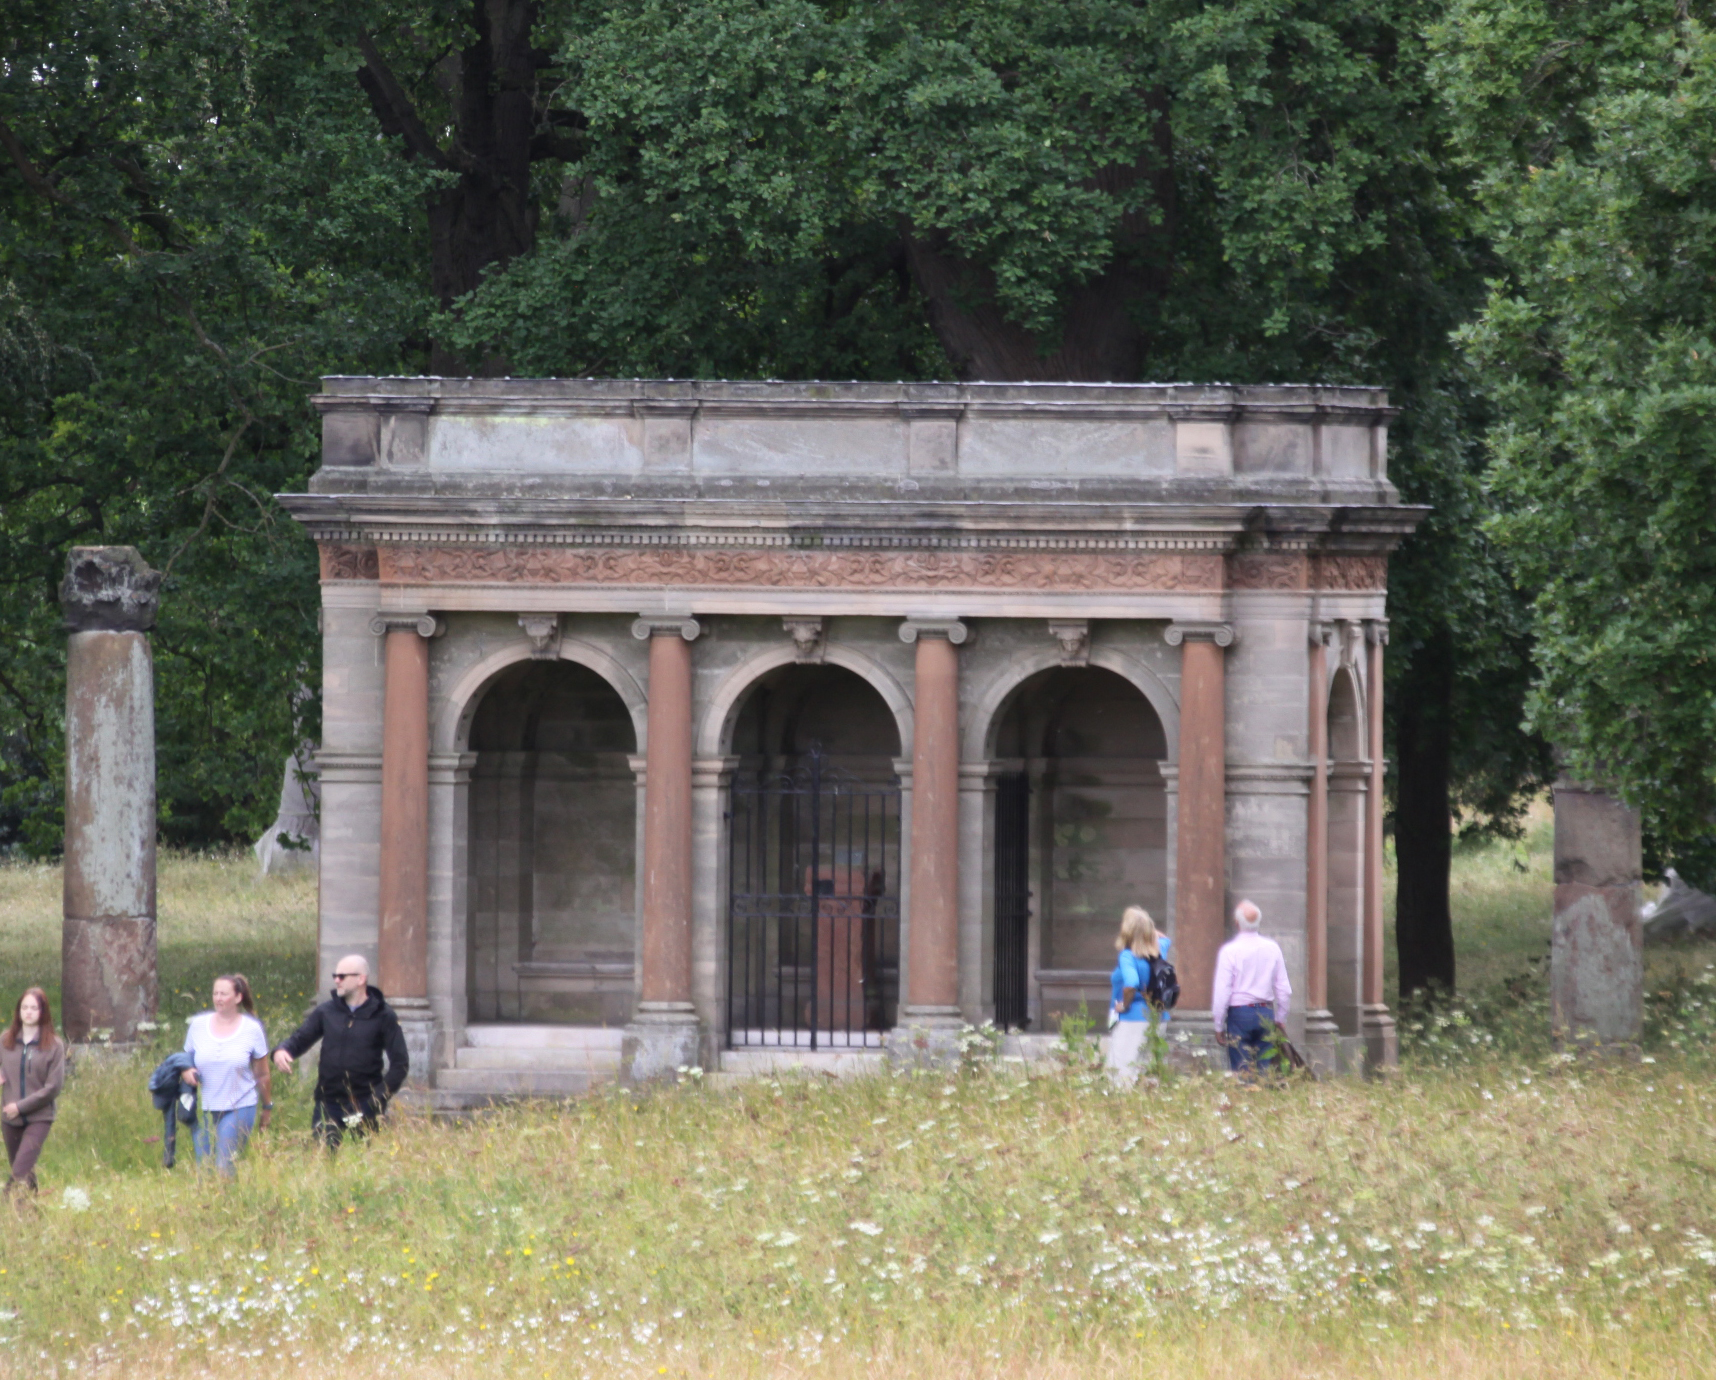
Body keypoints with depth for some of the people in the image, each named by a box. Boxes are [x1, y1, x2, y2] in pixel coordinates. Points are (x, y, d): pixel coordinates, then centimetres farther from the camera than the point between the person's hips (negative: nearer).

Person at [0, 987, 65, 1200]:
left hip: (39, 1118, -4)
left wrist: (21, 1106, -12)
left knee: (21, 1173, -18)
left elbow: (54, 1087, -7)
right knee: (23, 1172, 11)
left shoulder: (54, 1046, -5)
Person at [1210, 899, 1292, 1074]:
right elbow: (1283, 988, 6)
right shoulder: (1272, 948, 2)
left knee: (1241, 1069, -2)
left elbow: (1222, 990, -9)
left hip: (1239, 1014, -4)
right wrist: (1280, 1019, 17)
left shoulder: (1230, 950, -9)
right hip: (1266, 1013, 4)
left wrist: (1218, 1025, -1)